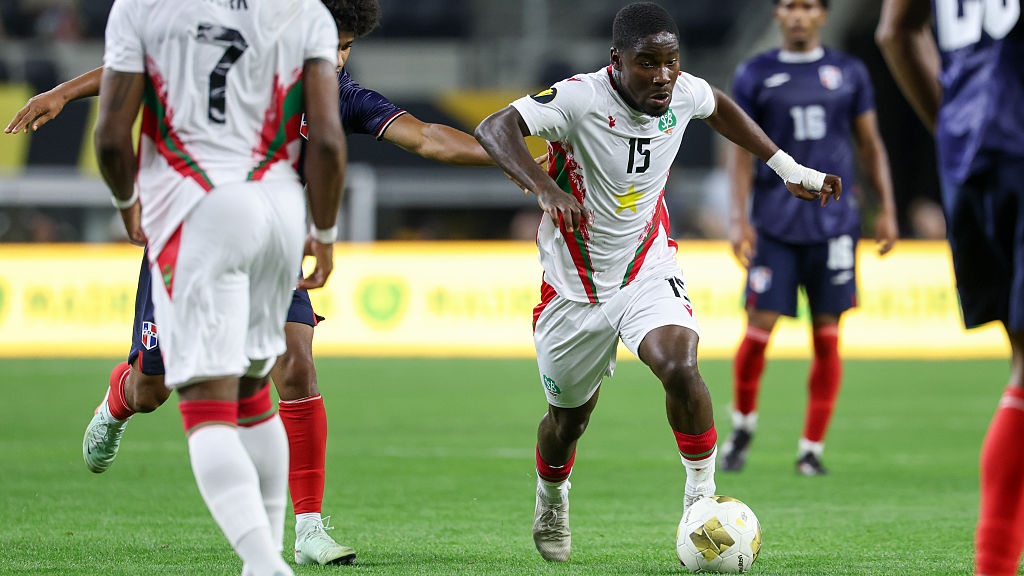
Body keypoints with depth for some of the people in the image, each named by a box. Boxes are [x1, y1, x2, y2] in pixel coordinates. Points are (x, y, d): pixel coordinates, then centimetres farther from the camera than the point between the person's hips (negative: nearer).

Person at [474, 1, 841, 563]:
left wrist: (789, 169, 13)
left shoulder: (683, 93, -11)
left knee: (679, 368, -28)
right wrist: (544, 186, -55)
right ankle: (551, 496, 49)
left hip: (648, 271, 2)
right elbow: (494, 128, -39)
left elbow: (719, 106, 15)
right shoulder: (580, 99, -26)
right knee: (569, 419, 16)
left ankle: (701, 495, -10)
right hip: (574, 283, -2)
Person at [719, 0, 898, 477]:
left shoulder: (849, 74, 9)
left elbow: (870, 145, 14)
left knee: (827, 334, -2)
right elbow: (741, 151, 5)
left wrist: (887, 209, 6)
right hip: (774, 221, -1)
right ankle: (743, 424, 17)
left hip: (832, 219, 1)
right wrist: (738, 217, -5)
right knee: (759, 329, -7)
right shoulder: (754, 75, 6)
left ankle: (812, 449, 6)